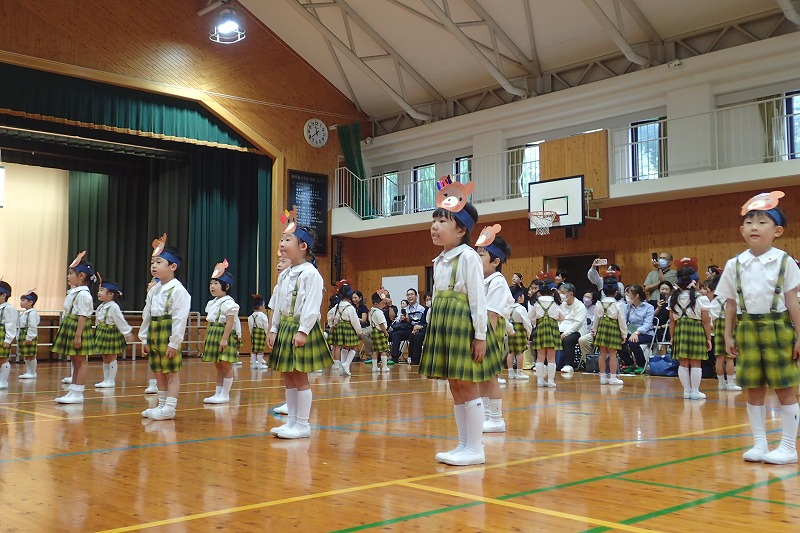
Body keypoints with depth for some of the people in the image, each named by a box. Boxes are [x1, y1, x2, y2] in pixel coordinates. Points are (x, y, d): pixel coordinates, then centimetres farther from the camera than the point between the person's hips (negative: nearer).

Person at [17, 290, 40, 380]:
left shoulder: (32, 312, -15)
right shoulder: (24, 312, 17)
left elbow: (33, 326, -20)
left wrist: (29, 337, -23)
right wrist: (19, 337, 20)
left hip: (29, 336, -10)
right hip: (23, 335, 10)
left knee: (31, 355, -4)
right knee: (25, 356, 14)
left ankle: (33, 373, 3)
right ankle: (28, 372, 21)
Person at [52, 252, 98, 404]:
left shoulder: (83, 294, -16)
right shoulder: (73, 292, 14)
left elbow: (82, 316, -20)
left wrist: (78, 335, -22)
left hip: (78, 329, -10)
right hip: (70, 328, 10)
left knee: (80, 361, -3)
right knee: (75, 361, 13)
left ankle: (78, 393, 1)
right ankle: (73, 391, 19)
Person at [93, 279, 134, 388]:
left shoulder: (113, 307, -19)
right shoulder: (100, 307, 7)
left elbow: (121, 321, -19)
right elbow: (98, 321, 17)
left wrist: (128, 333, -17)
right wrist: (98, 332, 21)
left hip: (112, 334, -8)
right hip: (102, 333, 8)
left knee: (111, 358, 1)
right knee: (105, 358, 14)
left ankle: (111, 380, 10)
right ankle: (106, 380, 23)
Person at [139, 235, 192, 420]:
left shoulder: (178, 290, -13)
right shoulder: (153, 290, 13)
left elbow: (180, 318, -17)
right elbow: (147, 315, 17)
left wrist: (174, 342, -19)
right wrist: (144, 338, 14)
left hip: (168, 335, -9)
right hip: (153, 334, 9)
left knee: (172, 372, -1)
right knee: (158, 372, 15)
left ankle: (169, 408, 3)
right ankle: (162, 405, 26)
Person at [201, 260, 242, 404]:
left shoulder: (228, 303, -12)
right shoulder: (212, 303, 16)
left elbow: (230, 322, -18)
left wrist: (224, 338, -23)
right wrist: (208, 338, 17)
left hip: (226, 334, -9)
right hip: (214, 335, 9)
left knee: (226, 365, -4)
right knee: (218, 365, 13)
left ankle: (225, 394, 0)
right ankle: (218, 393, 18)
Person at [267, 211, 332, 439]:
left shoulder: (310, 273, -13)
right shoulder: (284, 275, 14)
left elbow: (312, 305, -19)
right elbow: (278, 305, 16)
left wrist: (302, 331, -24)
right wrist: (274, 329, 11)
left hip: (301, 328, -9)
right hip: (285, 327, 9)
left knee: (300, 377, -4)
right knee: (287, 377, 11)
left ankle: (303, 425, 5)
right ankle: (292, 421, 19)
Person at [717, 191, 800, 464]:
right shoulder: (734, 265, 4)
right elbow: (731, 304, 8)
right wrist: (728, 335, 6)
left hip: (777, 327, -3)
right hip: (747, 329, 3)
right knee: (754, 389, 8)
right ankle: (759, 443, 19)